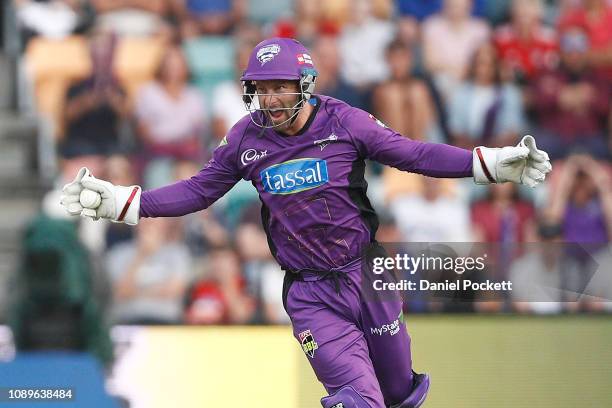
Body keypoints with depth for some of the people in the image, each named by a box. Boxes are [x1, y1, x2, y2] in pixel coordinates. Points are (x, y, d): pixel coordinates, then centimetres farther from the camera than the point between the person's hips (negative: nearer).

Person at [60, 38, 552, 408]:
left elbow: (412, 153, -5)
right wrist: (122, 201, 0)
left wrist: (491, 164, -12)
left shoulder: (342, 122, -10)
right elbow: (199, 190, 7)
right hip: (311, 294, 0)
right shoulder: (245, 139, -4)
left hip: (367, 275, 0)